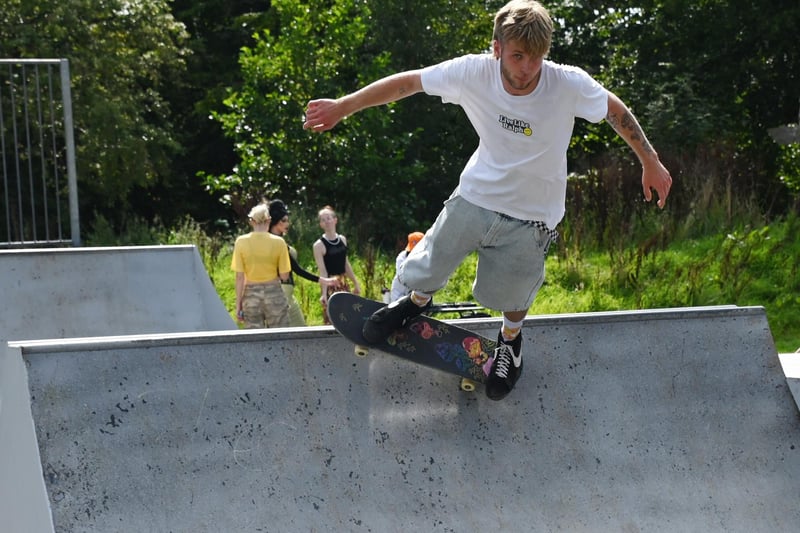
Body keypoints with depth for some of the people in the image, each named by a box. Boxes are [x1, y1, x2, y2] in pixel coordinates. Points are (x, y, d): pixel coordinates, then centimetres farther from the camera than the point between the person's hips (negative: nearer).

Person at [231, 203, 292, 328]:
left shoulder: (241, 242, -4)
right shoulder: (278, 242, -5)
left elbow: (240, 277, -3)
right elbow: (284, 276, -4)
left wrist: (238, 305, 3)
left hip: (251, 295, 1)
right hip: (274, 294, -1)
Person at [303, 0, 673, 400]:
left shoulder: (571, 85, -30)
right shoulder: (474, 73, -27)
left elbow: (616, 111, -12)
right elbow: (407, 82, -15)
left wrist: (650, 163, -4)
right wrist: (342, 107, -10)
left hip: (530, 214, -1)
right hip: (475, 196, 1)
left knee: (511, 295, 16)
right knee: (426, 270, 14)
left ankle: (510, 340, 52)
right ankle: (417, 303, 52)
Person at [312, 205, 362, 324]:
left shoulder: (342, 239, 7)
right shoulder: (319, 245, -10)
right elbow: (322, 271, -14)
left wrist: (356, 283, 18)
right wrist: (324, 293, -23)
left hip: (344, 284, 6)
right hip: (331, 286, -6)